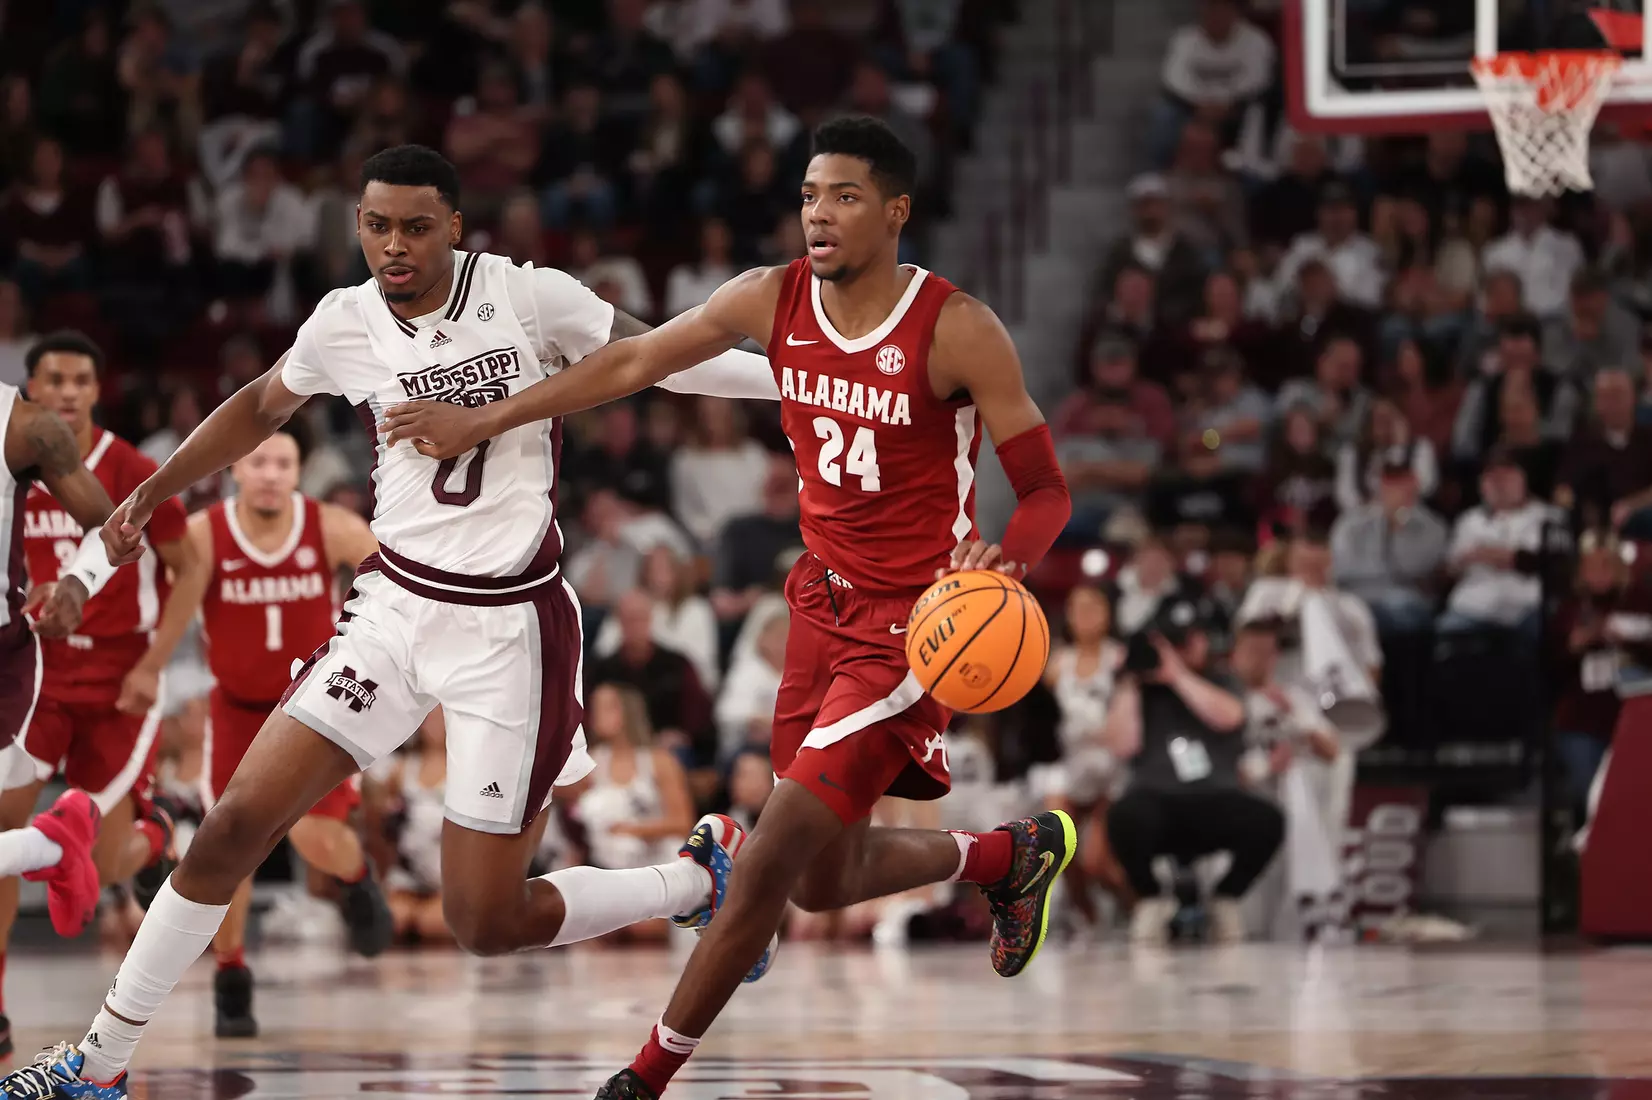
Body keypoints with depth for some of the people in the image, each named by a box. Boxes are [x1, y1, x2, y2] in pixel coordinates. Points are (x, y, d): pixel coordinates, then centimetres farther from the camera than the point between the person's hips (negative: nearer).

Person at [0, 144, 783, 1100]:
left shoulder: (531, 298, -12)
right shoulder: (345, 324, 0)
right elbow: (262, 409, 20)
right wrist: (149, 495, 24)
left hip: (511, 626, -4)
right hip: (396, 604, 4)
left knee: (489, 923, -5)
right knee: (239, 823, -3)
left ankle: (700, 879, 21)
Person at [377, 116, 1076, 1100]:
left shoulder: (958, 332, -18)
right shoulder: (772, 300, -3)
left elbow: (1046, 489, -15)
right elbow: (636, 363, 9)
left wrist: (1008, 560, -37)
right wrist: (483, 422, 9)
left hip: (912, 622, -7)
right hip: (826, 602, 7)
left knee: (778, 851, -13)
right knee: (824, 882, 14)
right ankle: (1014, 854, 41)